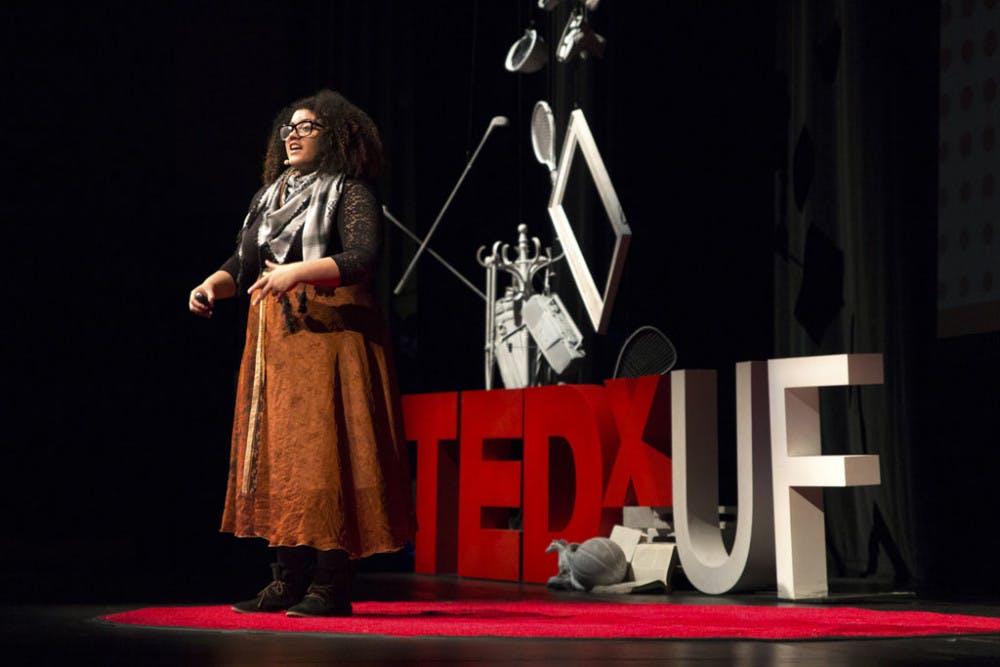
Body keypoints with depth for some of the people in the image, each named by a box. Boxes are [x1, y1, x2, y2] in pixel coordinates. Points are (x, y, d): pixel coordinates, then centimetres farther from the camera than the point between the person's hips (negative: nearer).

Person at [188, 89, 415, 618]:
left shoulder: (349, 193, -2)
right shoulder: (267, 198, 20)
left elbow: (362, 257, -16)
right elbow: (243, 265, 20)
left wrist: (298, 271, -27)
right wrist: (211, 285, -1)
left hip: (327, 335, -7)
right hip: (273, 341, 7)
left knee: (321, 453, -11)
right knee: (276, 452, 5)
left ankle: (331, 587, -8)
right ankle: (289, 580, 10)